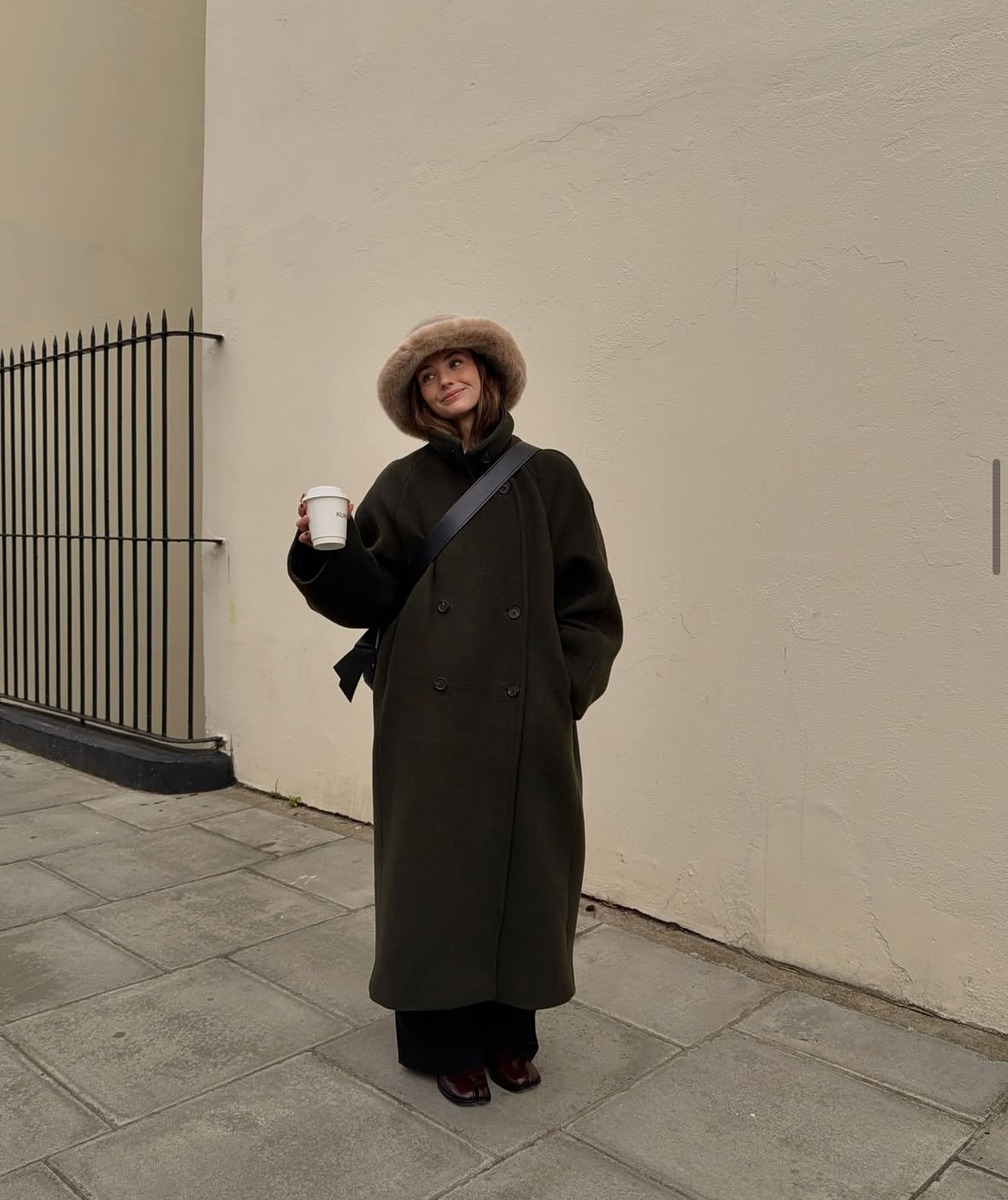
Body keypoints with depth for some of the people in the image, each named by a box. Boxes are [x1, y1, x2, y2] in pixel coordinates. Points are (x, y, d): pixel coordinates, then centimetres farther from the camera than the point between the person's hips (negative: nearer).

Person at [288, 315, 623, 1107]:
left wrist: (568, 689, -5)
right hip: (428, 715, 0)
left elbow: (587, 602, 3)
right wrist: (324, 552, -19)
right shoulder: (405, 485, 5)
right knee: (433, 865, 6)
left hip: (525, 719, 1)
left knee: (521, 864, 9)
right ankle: (443, 1040, 24)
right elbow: (372, 595, -1)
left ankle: (507, 1030, 30)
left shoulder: (549, 477, 4)